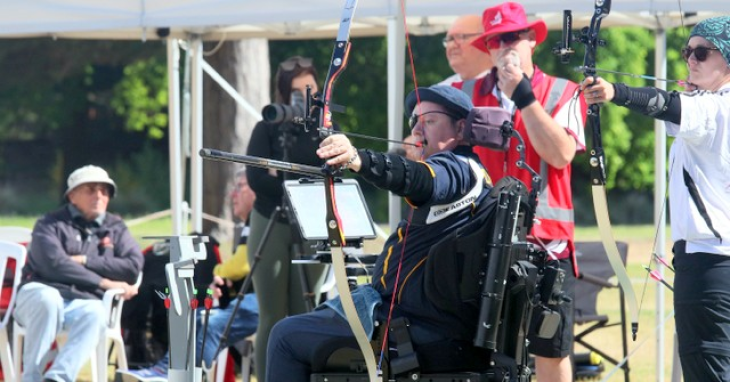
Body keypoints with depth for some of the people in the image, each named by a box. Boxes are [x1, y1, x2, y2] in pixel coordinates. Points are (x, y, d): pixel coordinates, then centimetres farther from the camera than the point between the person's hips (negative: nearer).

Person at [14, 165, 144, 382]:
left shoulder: (115, 228, 22)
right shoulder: (51, 224, 11)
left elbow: (133, 266, 4)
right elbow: (54, 264, -8)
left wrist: (84, 261, -1)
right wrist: (102, 282, -11)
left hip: (83, 302, 2)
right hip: (41, 292, -2)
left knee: (96, 313, -35)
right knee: (48, 299, -38)